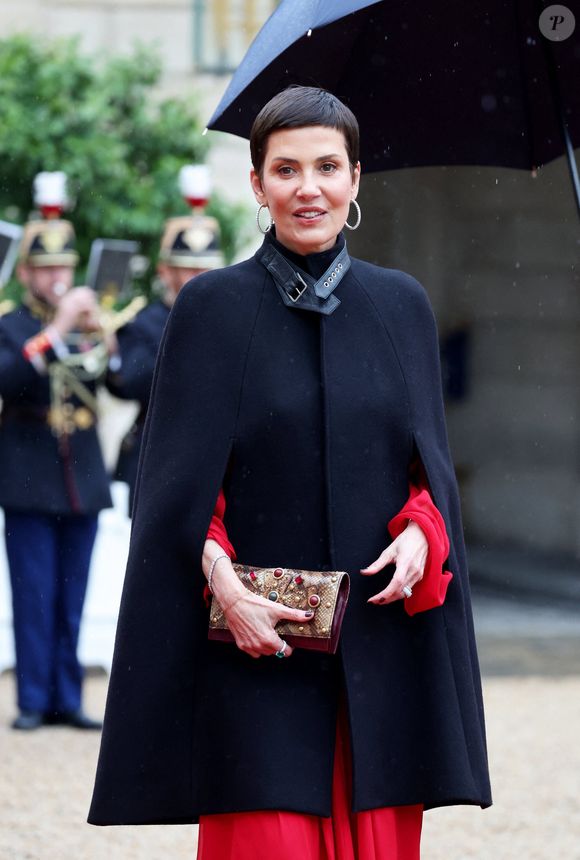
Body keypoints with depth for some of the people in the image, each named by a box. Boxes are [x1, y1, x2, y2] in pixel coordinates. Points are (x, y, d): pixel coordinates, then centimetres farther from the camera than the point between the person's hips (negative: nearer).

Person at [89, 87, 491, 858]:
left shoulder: (401, 305, 9)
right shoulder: (214, 308, 1)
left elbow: (432, 460, 13)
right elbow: (178, 483, -1)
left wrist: (422, 533, -8)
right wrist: (223, 585, -16)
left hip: (381, 642, 3)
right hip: (257, 648, -3)